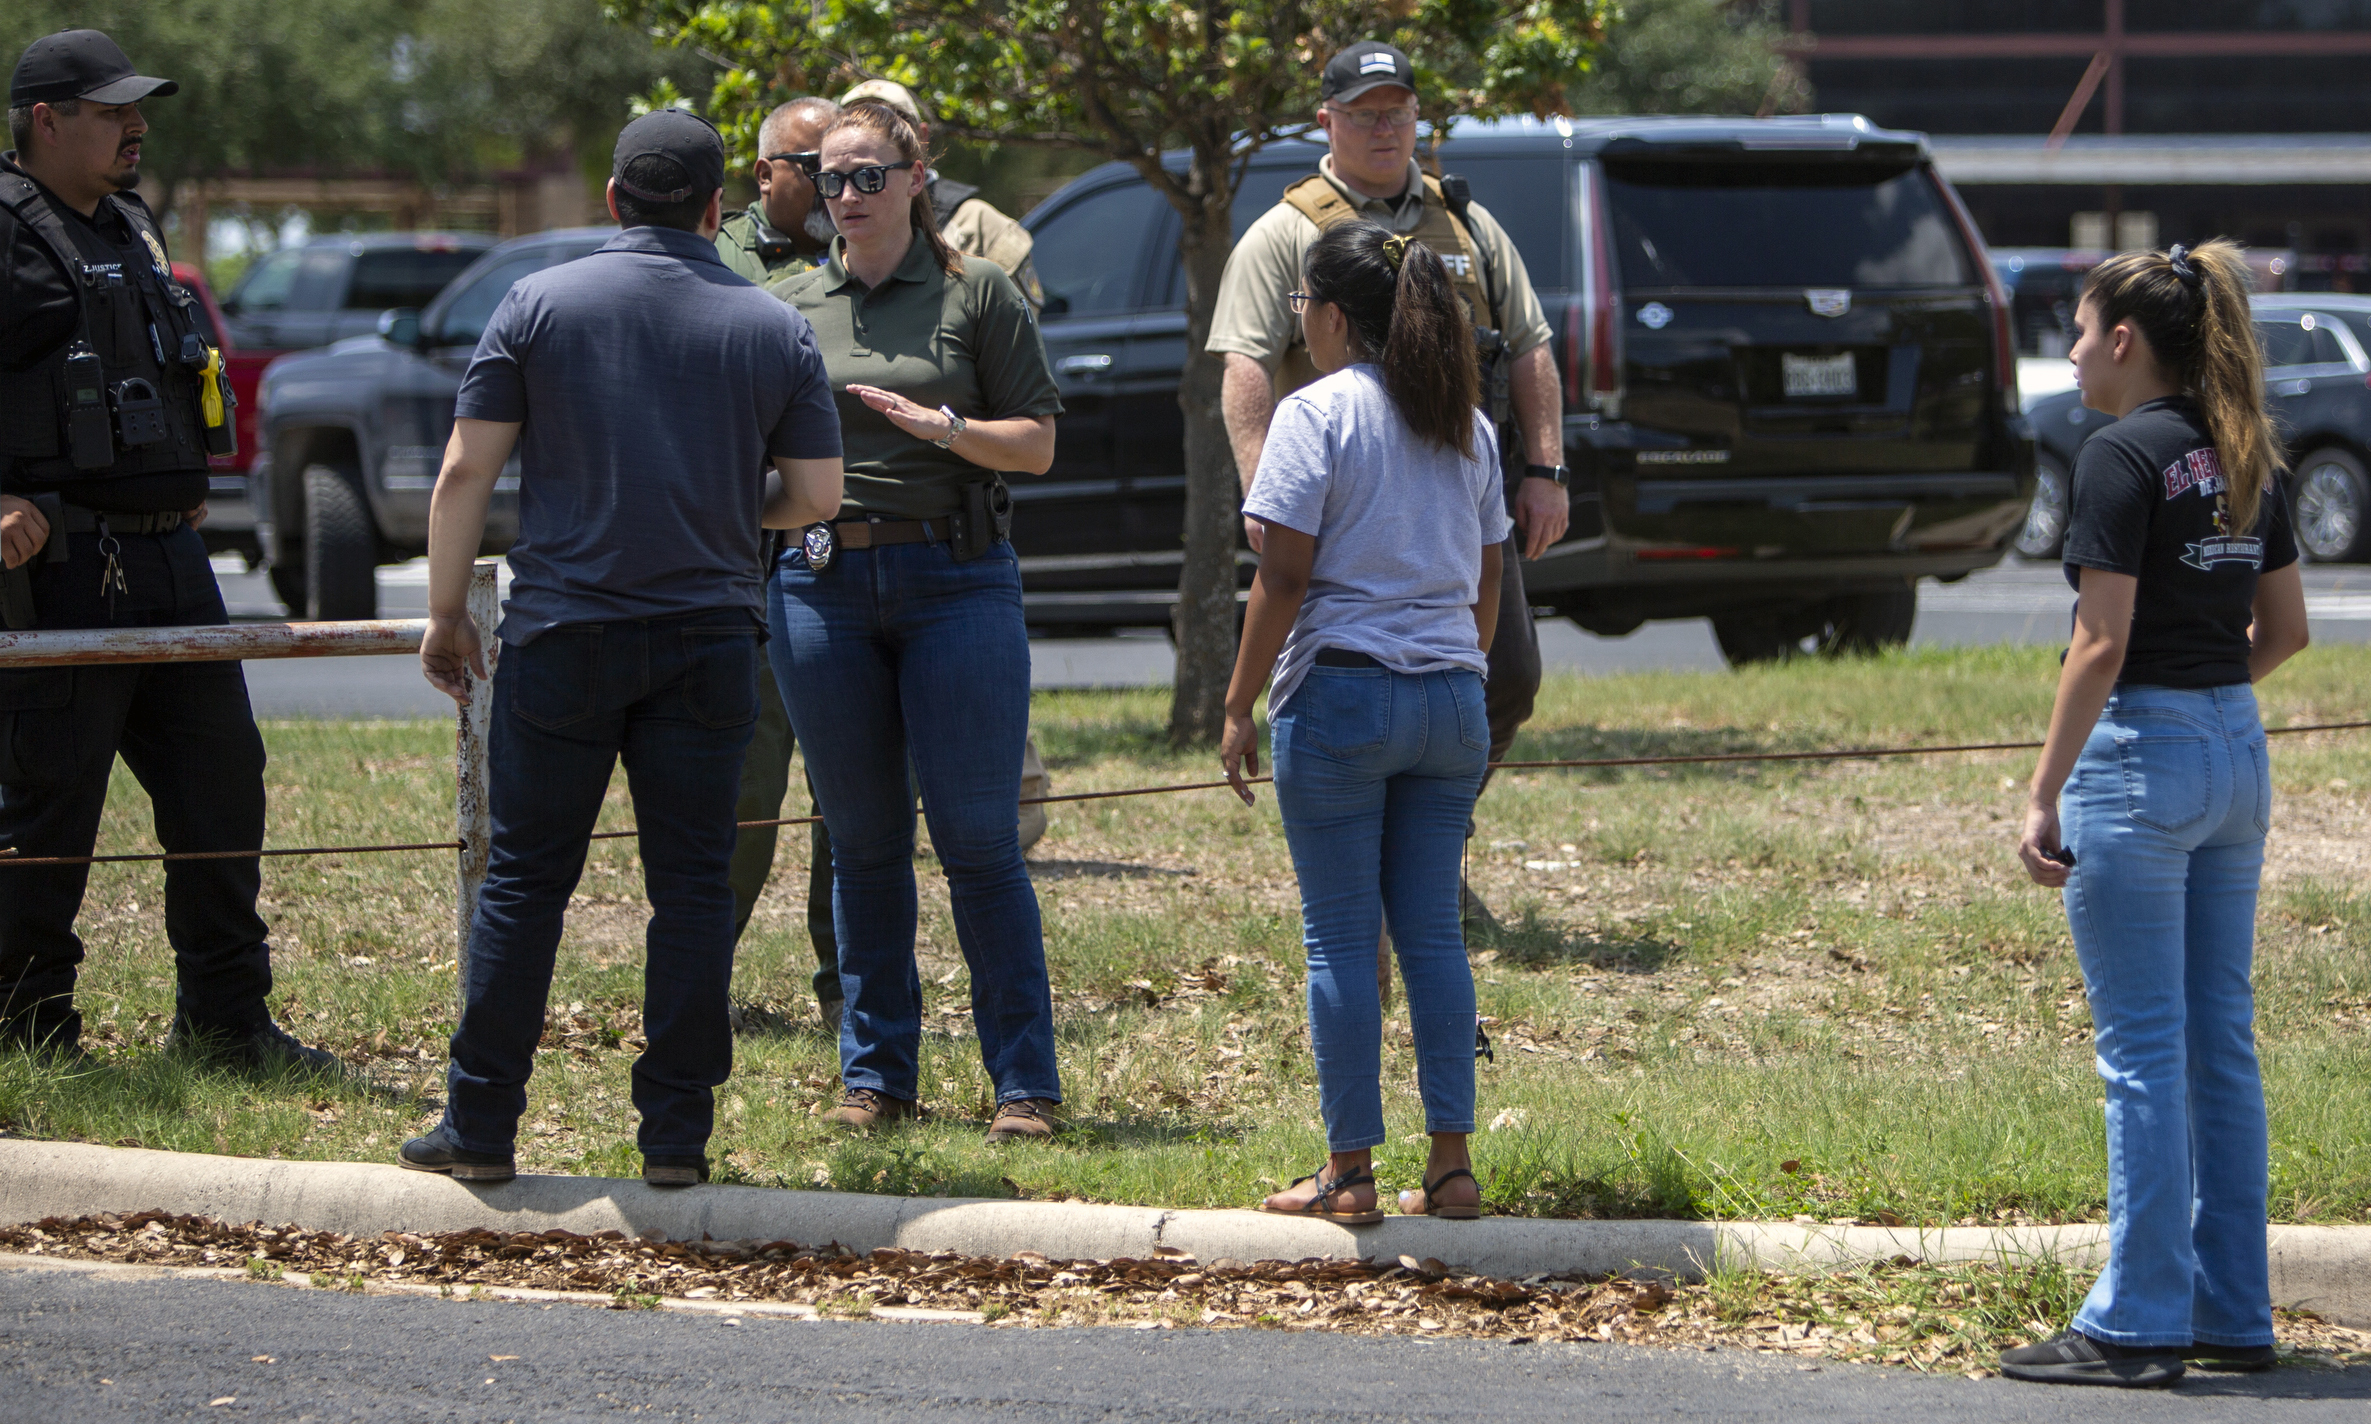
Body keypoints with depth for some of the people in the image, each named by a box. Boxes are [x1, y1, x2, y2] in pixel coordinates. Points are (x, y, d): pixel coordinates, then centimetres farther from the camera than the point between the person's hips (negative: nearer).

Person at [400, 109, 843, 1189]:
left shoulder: (539, 305, 0)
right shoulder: (774, 330, 4)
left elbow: (466, 471, -3)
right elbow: (817, 493, 4)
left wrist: (446, 613, 5)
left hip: (563, 633, -1)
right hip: (708, 637, 1)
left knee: (525, 880, 4)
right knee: (690, 885, 5)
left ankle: (480, 1127, 5)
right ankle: (677, 1135, 3)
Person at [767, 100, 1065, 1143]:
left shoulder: (977, 295, 3)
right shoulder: (792, 310, 13)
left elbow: (1036, 443, 1)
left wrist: (940, 426, -14)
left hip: (955, 578, -3)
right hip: (823, 582, 3)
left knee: (978, 841, -5)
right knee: (863, 844, 6)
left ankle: (1026, 1084, 0)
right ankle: (875, 1075, 14)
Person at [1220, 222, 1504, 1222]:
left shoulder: (1318, 413, -7)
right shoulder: (1468, 427, 12)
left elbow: (1283, 578, -11)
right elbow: (1487, 585, 14)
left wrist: (1240, 707, -5)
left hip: (1342, 690, -6)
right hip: (1451, 698, 6)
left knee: (1340, 938, 0)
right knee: (1433, 932, 9)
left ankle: (1349, 1170, 1)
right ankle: (1452, 1163, 7)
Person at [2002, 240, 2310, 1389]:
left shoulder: (2122, 457, -14)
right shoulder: (2243, 457, 10)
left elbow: (2102, 646, -17)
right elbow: (2286, 627, 15)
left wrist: (2043, 797, -14)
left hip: (2142, 755, -8)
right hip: (2238, 756, 8)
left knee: (2146, 1051, -4)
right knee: (2221, 1044, 12)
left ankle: (2139, 1324, -2)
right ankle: (2233, 1315, 15)